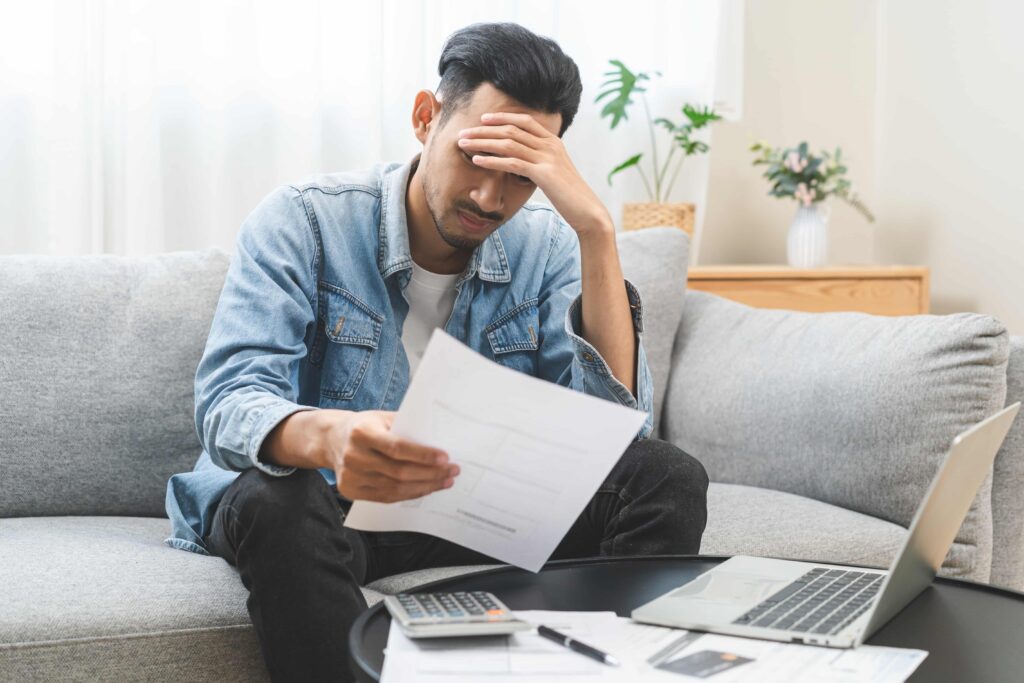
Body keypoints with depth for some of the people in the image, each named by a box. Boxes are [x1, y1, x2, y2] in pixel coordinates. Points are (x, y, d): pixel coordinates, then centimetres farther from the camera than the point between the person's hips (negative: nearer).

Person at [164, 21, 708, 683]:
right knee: (277, 501, -38)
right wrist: (329, 436, -48)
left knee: (668, 476, -16)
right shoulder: (303, 222, -12)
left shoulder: (545, 247, -2)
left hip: (478, 513, 3)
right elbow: (229, 405, -24)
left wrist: (596, 228, -24)